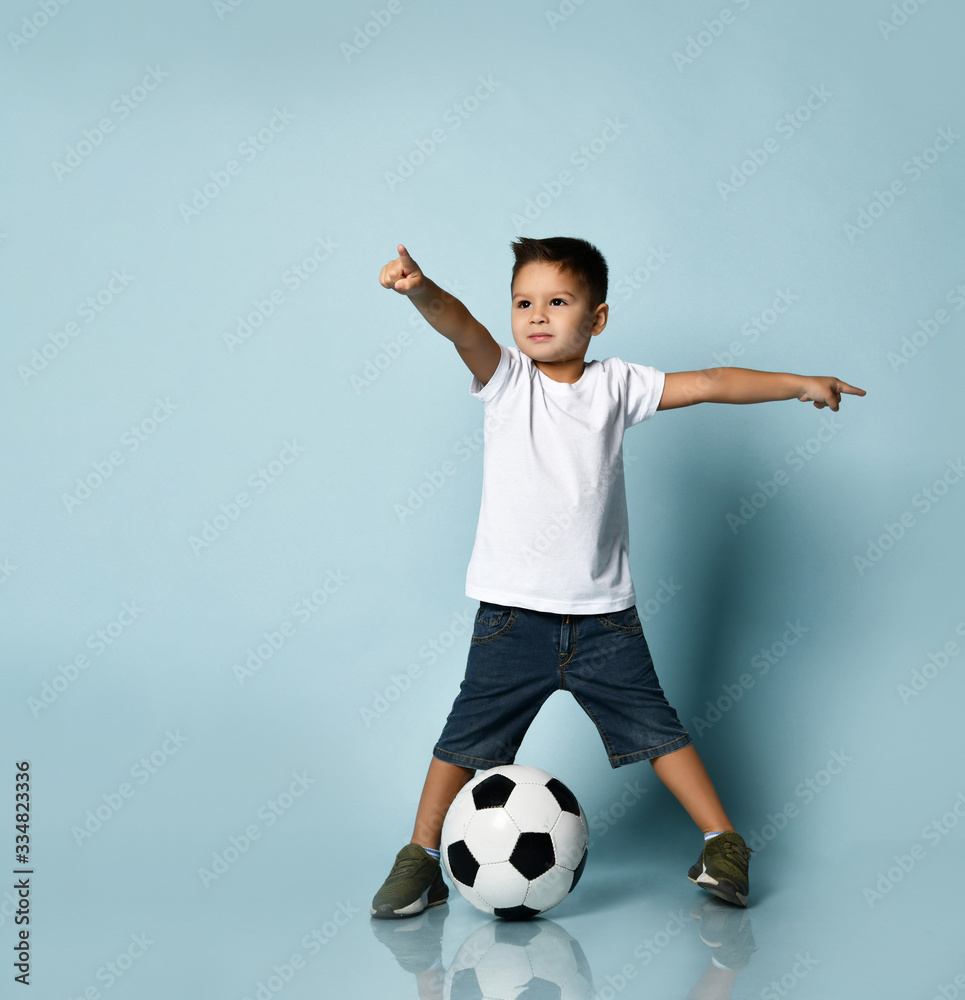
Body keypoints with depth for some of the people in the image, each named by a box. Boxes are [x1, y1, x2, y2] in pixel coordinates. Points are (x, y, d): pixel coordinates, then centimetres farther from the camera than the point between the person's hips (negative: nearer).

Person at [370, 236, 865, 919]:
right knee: (468, 734, 3)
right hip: (513, 610, -1)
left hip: (603, 613, 1)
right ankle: (421, 858, 18)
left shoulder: (617, 385, 3)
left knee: (654, 727, 8)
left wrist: (801, 384, 5)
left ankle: (723, 842, 21)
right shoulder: (506, 379, -2)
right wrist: (421, 290, -42)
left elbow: (707, 384, 6)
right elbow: (461, 325, -21)